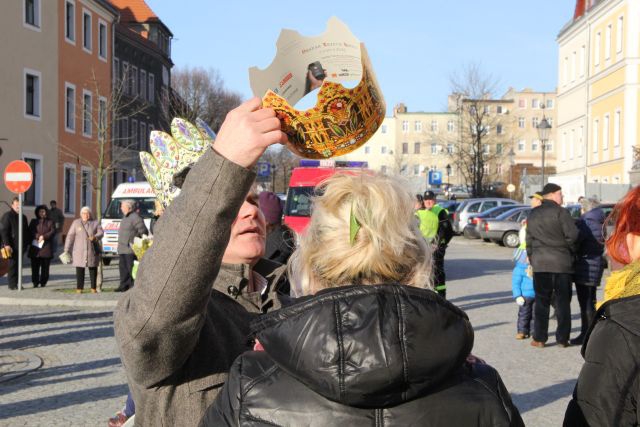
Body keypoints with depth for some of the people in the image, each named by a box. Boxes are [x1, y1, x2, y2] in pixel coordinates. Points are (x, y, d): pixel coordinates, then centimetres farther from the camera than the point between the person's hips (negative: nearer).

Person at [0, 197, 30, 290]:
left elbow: (27, 232, 26)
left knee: (18, 265, 8)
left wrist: (27, 243, 18)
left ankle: (16, 283, 13)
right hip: (12, 246, -7)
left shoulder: (23, 217, 19)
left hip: (21, 246, 7)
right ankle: (12, 284, -1)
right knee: (12, 265, -5)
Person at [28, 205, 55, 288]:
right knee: (35, 266, -2)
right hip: (35, 247, 1)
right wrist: (38, 236, -14)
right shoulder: (33, 222, 15)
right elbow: (30, 232, 2)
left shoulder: (50, 222, 11)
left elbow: (53, 232, -3)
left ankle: (43, 282, 6)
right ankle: (35, 282, 4)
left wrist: (44, 236, -16)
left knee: (45, 267, 0)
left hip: (46, 247, -1)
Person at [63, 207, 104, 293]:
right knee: (79, 270, -4)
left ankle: (93, 288, 10)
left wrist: (95, 237, -24)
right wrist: (67, 250, -3)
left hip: (92, 250, 1)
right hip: (79, 251, -1)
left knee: (93, 269, 3)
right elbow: (70, 236, 3)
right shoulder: (76, 223, 7)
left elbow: (101, 232, -1)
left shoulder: (95, 223, 10)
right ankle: (79, 288, 0)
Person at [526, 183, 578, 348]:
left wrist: (532, 260, 19)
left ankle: (539, 338, 7)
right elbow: (572, 235, -16)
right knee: (563, 301, 5)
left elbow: (529, 240, 13)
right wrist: (570, 250, 2)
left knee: (541, 301, 8)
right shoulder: (561, 212, -8)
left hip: (540, 263, 4)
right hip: (562, 262, -4)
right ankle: (563, 338, 8)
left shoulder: (533, 214, 10)